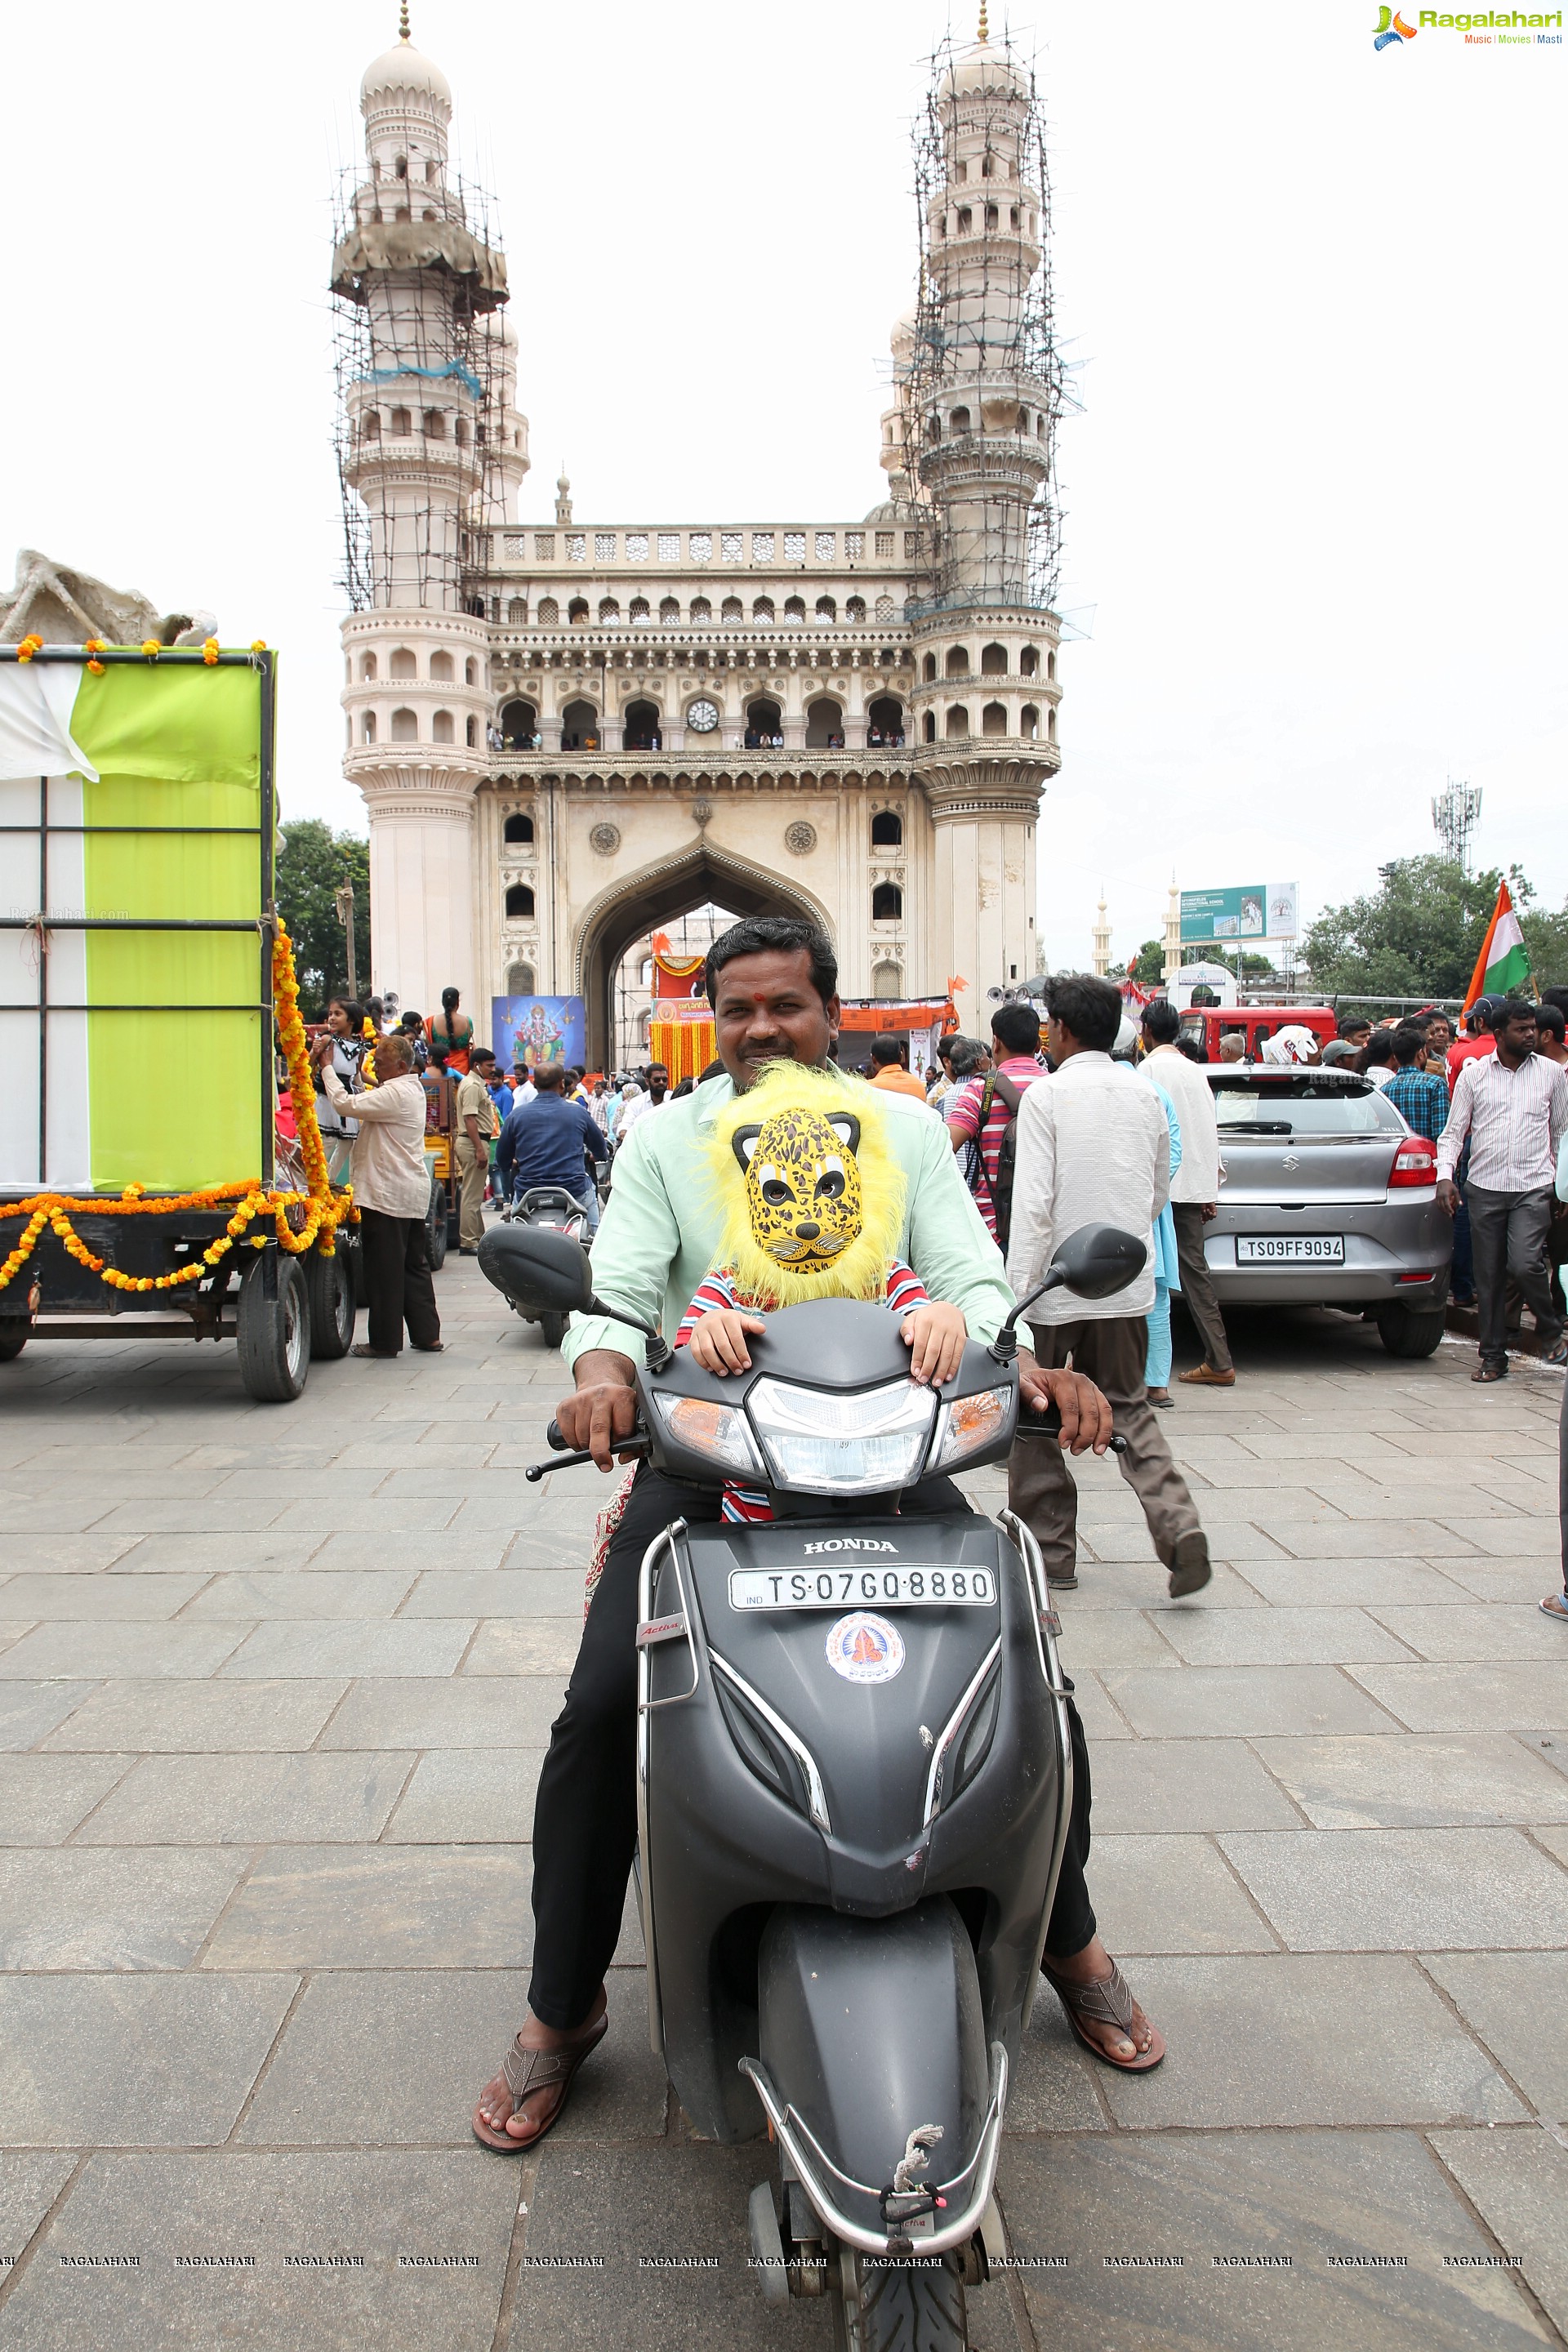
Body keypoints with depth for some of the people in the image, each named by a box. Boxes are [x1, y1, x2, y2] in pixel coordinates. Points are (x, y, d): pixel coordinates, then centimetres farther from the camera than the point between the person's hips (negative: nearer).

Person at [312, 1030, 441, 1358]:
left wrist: (326, 1066, -8)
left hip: (387, 1194, -10)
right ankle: (427, 1334, 15)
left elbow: (345, 1103, -21)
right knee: (414, 1266, 12)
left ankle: (385, 1340, 4)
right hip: (412, 1194, 10)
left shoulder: (396, 1094, -16)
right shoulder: (411, 1089, 16)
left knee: (384, 1268, -2)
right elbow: (362, 1101, 17)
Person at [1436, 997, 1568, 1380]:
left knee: (1524, 1263, -17)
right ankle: (1493, 1355, 17)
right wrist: (1445, 1175, -8)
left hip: (1534, 1187, -1)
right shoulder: (1473, 1073, 5)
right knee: (1489, 1276, 5)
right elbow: (1453, 1131, 5)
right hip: (1484, 1187, 1)